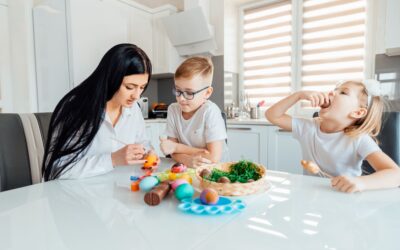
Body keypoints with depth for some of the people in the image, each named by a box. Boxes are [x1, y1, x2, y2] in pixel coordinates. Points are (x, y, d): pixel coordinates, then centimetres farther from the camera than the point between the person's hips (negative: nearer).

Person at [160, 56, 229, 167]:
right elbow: (173, 151, -4)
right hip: (187, 167, 3)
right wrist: (188, 160, -24)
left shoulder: (210, 111, -17)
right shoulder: (173, 109, -4)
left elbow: (214, 158, -20)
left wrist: (176, 147, -15)